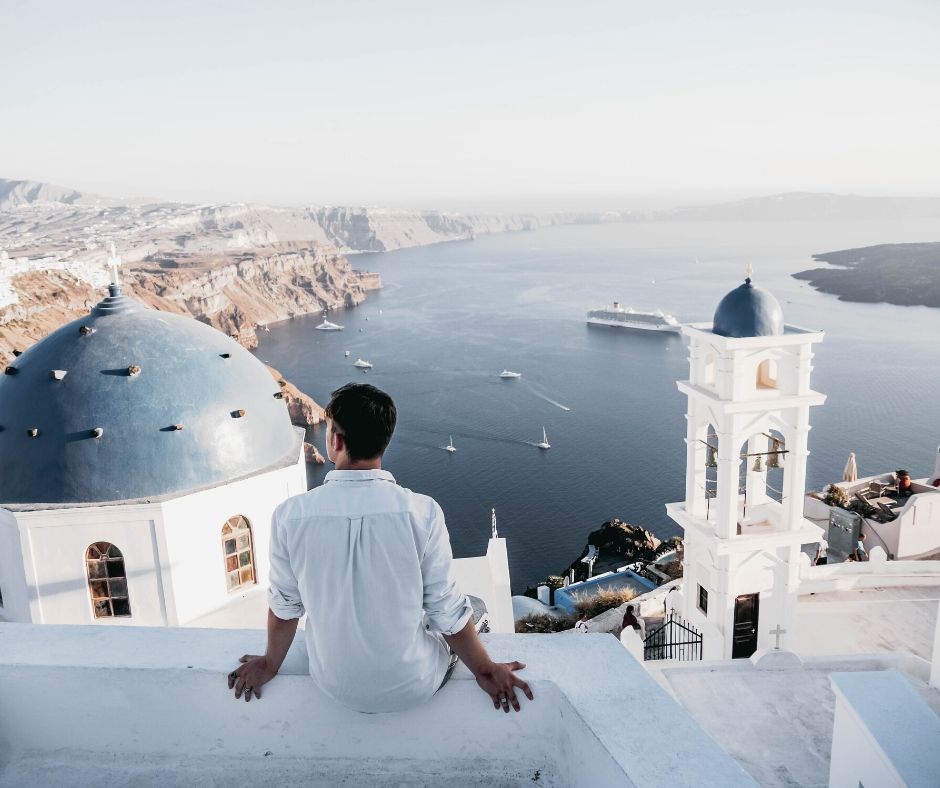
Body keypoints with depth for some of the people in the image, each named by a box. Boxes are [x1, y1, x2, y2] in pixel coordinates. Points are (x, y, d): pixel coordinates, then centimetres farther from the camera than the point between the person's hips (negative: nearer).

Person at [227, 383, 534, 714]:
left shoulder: (289, 516, -19)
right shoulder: (422, 513, -24)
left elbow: (284, 606, -5)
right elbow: (447, 610, -15)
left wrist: (271, 664, 16)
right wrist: (485, 670, 4)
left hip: (336, 687, 2)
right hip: (413, 687, -2)